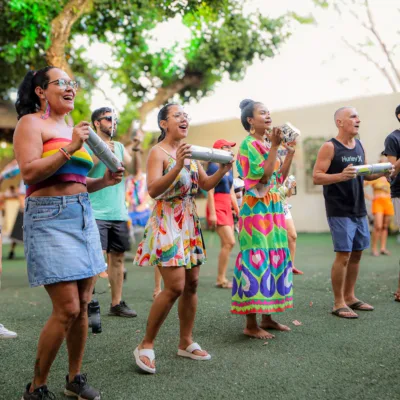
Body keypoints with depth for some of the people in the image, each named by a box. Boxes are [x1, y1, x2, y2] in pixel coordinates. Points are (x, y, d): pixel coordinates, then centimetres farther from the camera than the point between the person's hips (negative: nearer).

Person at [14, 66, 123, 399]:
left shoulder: (72, 128, 20)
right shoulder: (31, 122, -2)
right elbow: (29, 172, -15)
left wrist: (104, 181, 8)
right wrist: (69, 148, -17)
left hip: (82, 215, 8)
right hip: (50, 216, -7)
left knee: (82, 305, 8)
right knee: (67, 308, -10)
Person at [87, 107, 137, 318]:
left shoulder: (119, 146, 17)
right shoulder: (88, 145, 1)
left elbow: (133, 169, 3)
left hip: (119, 213, 6)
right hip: (96, 213, -6)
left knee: (117, 257, 9)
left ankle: (116, 303, 18)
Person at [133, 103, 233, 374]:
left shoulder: (190, 151, 13)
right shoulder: (158, 152, -9)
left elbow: (206, 185, 13)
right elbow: (153, 190, -21)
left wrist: (223, 170, -4)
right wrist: (177, 167, -31)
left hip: (190, 222, 8)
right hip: (167, 222, -7)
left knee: (192, 284, 8)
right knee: (175, 287, -14)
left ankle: (186, 342, 21)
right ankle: (146, 345, 1)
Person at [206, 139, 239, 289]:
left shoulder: (229, 169, 16)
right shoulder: (213, 167, -7)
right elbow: (210, 191, -13)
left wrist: (238, 211, 15)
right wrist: (212, 213, -19)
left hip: (227, 207, 8)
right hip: (217, 207, -8)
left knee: (226, 244, 6)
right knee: (229, 242, -14)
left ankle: (222, 278, 12)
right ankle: (220, 279, -6)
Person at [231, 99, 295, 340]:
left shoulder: (266, 145, 16)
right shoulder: (248, 144, -9)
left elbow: (280, 177, 16)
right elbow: (263, 175, -19)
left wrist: (291, 152, 9)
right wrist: (274, 147, -18)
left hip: (273, 207, 9)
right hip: (256, 208, -9)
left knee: (274, 256, 9)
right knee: (257, 258, -8)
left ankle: (267, 317, 18)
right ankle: (251, 324, -1)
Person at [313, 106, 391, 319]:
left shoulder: (359, 146, 12)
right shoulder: (329, 147, -9)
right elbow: (316, 177, -15)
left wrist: (381, 172, -1)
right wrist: (341, 176, -29)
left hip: (359, 209, 7)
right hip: (339, 211, -7)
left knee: (356, 254, 12)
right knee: (343, 254, -7)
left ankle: (349, 296, 25)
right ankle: (338, 303, 3)